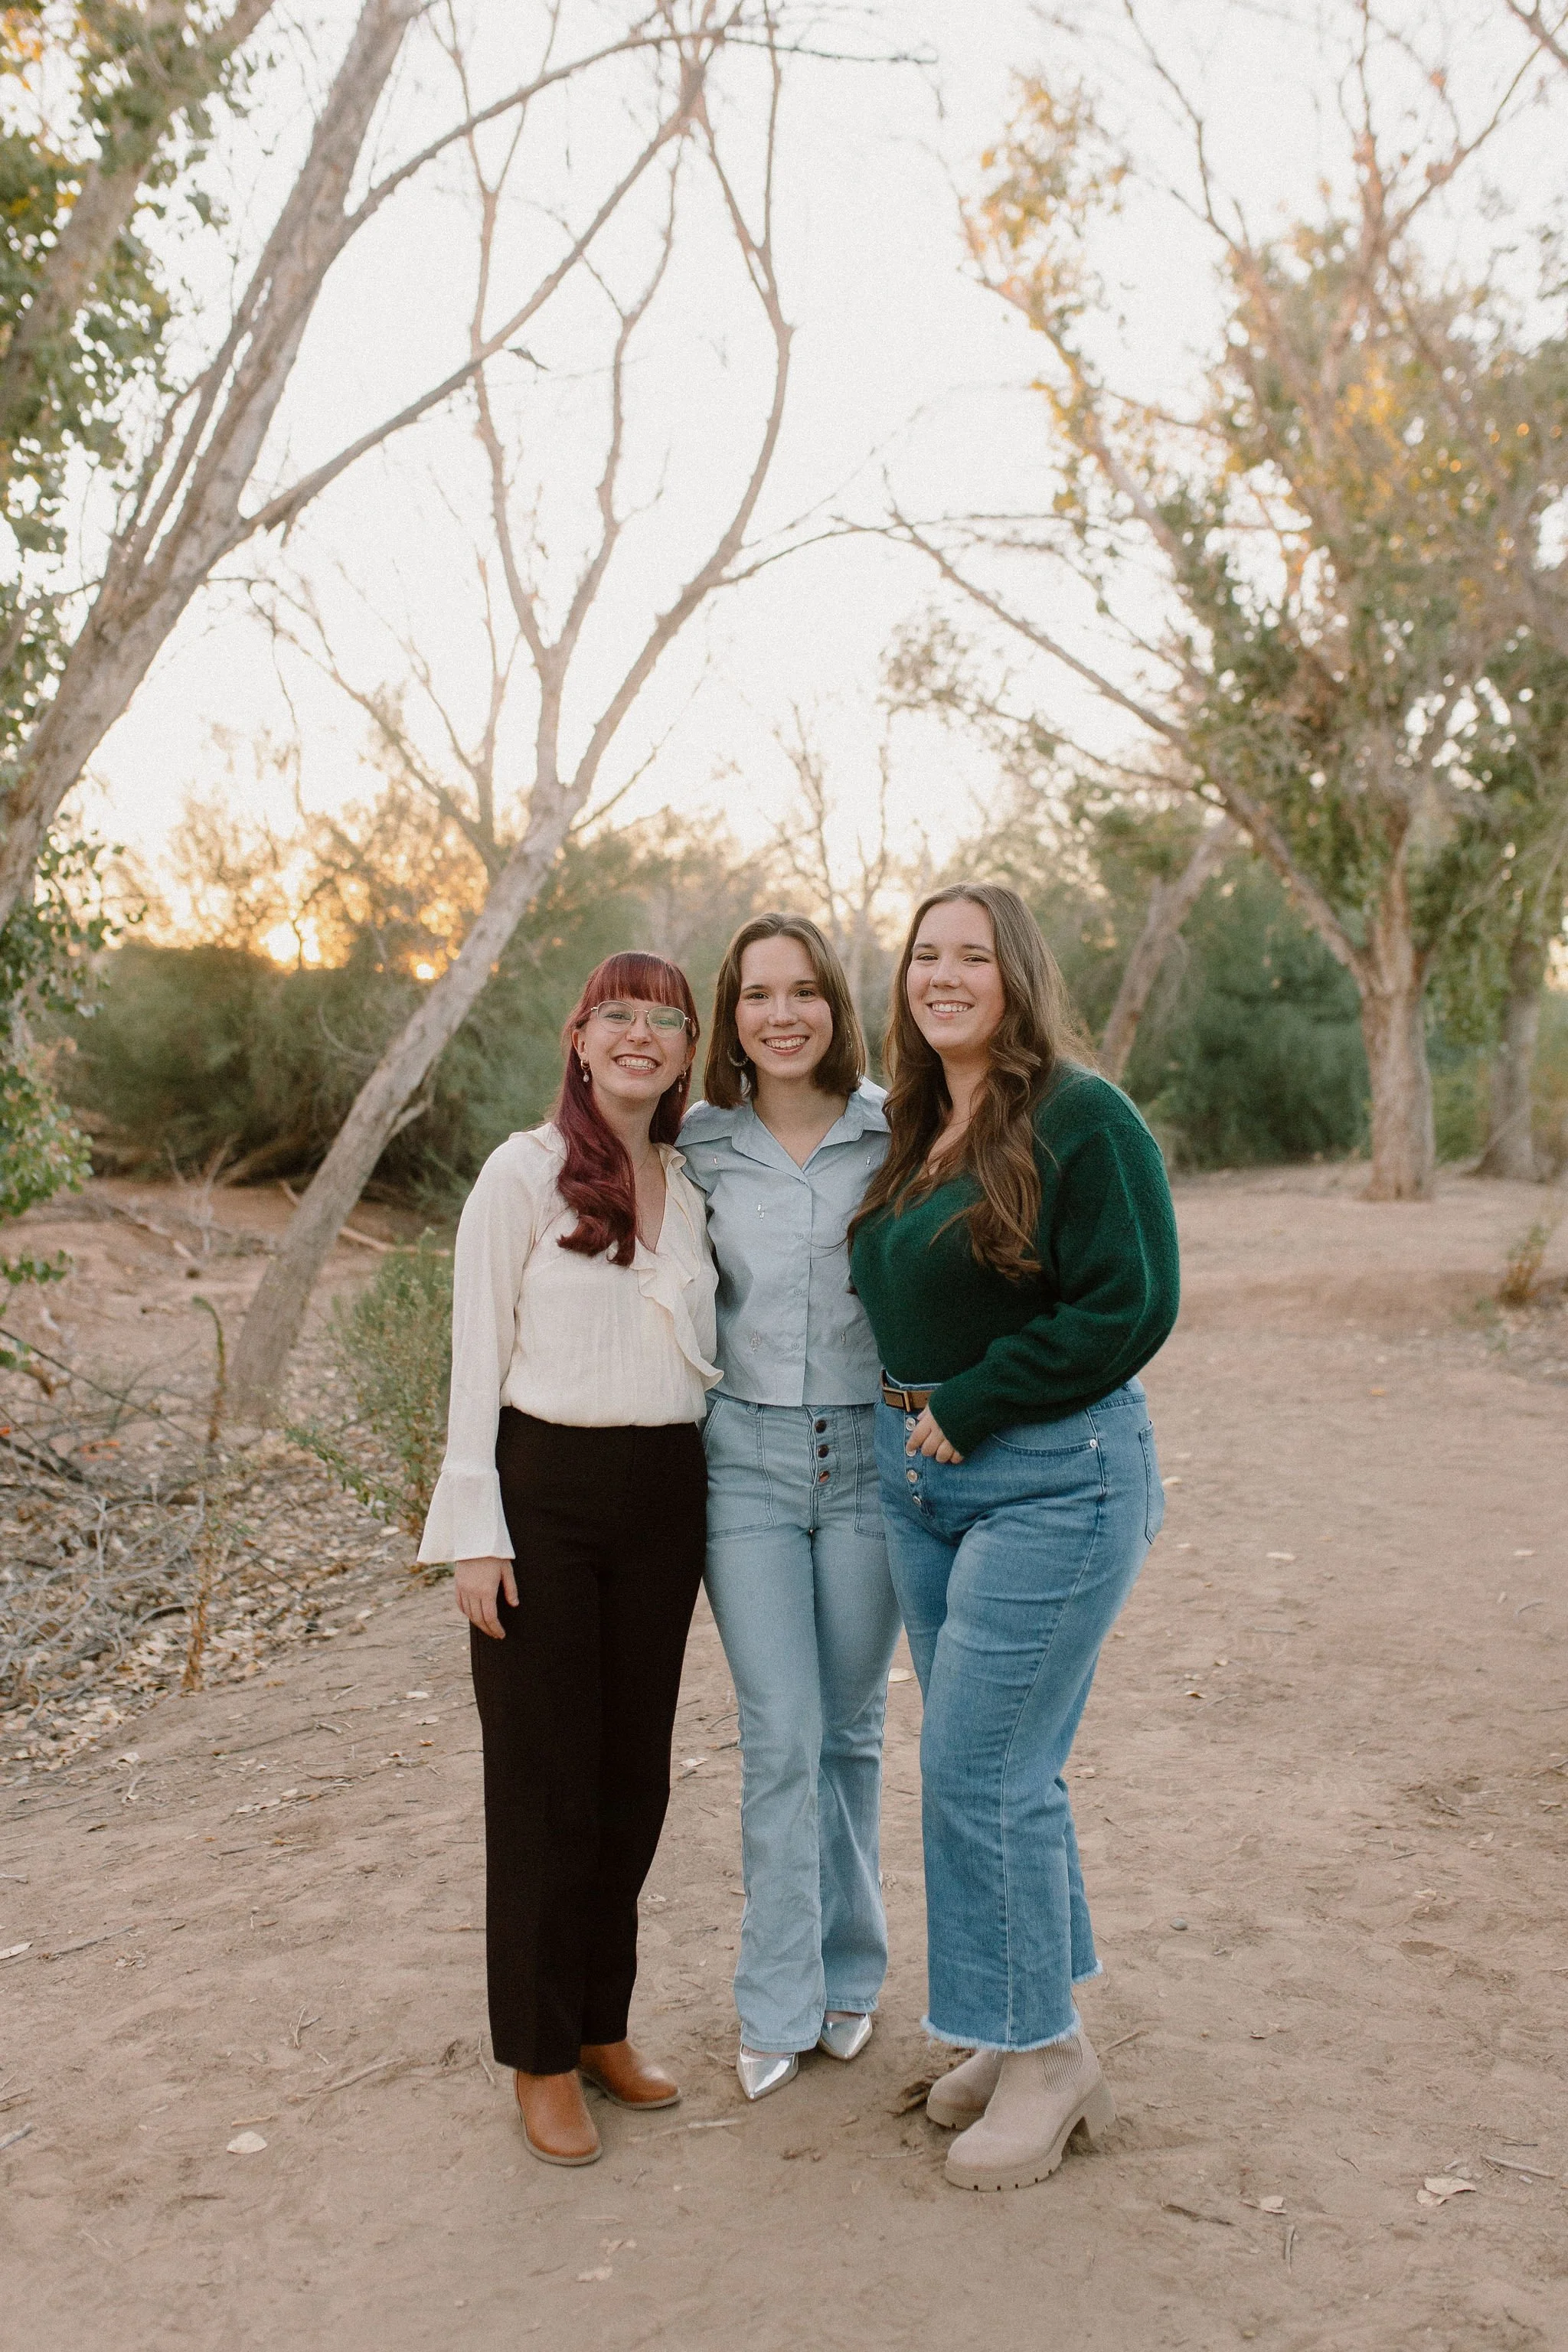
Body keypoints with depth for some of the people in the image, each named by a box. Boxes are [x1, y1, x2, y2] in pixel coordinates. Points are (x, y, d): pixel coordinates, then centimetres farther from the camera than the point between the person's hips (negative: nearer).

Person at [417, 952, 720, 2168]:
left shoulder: (695, 1187, 9)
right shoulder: (524, 1173, -5)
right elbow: (478, 1354, -6)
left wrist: (711, 1516, 12)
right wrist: (478, 1530, -10)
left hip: (664, 1493, 5)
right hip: (547, 1487, -5)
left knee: (634, 1772, 12)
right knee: (545, 1779, 3)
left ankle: (604, 2026, 29)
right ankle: (543, 2058, 19)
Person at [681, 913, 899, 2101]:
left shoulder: (895, 1136, -2)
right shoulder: (703, 1148, 3)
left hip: (871, 1454, 0)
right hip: (747, 1457, 0)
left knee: (849, 1730, 12)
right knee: (781, 1736, 1)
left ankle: (848, 1972, 31)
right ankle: (781, 2004, 17)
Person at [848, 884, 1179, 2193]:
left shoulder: (1083, 1119, -12)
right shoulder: (913, 1133, 12)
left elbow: (1129, 1310, -18)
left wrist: (965, 1409, -15)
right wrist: (912, 1421, 8)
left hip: (1054, 1479, -7)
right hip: (918, 1472, 8)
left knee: (979, 1770, -4)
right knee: (1001, 1764, 15)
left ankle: (1045, 2052, 16)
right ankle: (1035, 2026, 31)